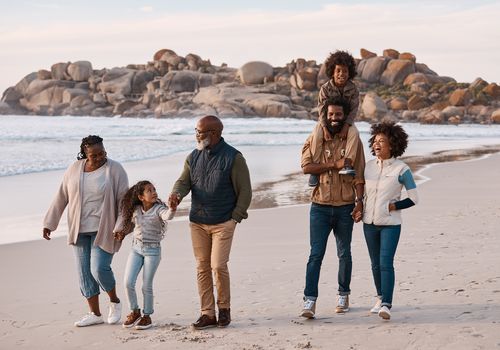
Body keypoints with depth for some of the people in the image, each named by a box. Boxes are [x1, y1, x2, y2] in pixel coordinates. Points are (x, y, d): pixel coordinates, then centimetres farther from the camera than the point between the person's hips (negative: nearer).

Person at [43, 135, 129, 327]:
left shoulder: (114, 169, -8)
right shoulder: (74, 169, 3)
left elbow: (123, 199, -9)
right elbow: (61, 197, 8)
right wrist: (49, 223, 7)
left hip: (103, 230, -4)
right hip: (79, 230, 4)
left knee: (99, 269, -13)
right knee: (85, 271, 6)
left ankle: (114, 301, 16)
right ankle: (95, 314, 17)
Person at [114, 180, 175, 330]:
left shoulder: (158, 209, -11)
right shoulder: (135, 210, 3)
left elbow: (167, 216, -35)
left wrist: (173, 208, -54)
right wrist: (122, 232, 9)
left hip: (152, 250, -4)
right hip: (136, 248, 4)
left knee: (146, 285, 0)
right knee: (128, 282, -2)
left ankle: (147, 315, 17)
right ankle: (134, 312, 17)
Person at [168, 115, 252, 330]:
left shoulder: (233, 157, -6)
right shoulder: (193, 157, 10)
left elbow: (245, 191, -4)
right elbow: (184, 180, 5)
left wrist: (235, 217, -9)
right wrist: (177, 194, -18)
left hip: (223, 222, -5)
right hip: (197, 222, 5)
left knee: (218, 266, -11)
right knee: (202, 268, 5)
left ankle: (224, 308, 11)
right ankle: (208, 314, 12)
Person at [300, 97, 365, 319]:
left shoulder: (353, 140, 4)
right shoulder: (315, 138, 2)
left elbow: (358, 174, 2)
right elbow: (306, 166, -11)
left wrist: (359, 200, -10)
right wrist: (335, 165, -16)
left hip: (345, 207, 1)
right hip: (320, 206, -1)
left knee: (344, 254, 13)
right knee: (316, 254, -7)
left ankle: (343, 296, 27)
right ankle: (310, 301, -9)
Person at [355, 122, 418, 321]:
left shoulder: (401, 169, -8)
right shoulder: (369, 166, 6)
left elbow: (414, 199, -4)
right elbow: (362, 192, 19)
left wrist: (393, 206, -9)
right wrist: (359, 210, 4)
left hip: (390, 224, -5)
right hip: (370, 222, 5)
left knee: (386, 263, -14)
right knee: (375, 264, 13)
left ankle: (386, 305, -17)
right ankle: (380, 298, 27)